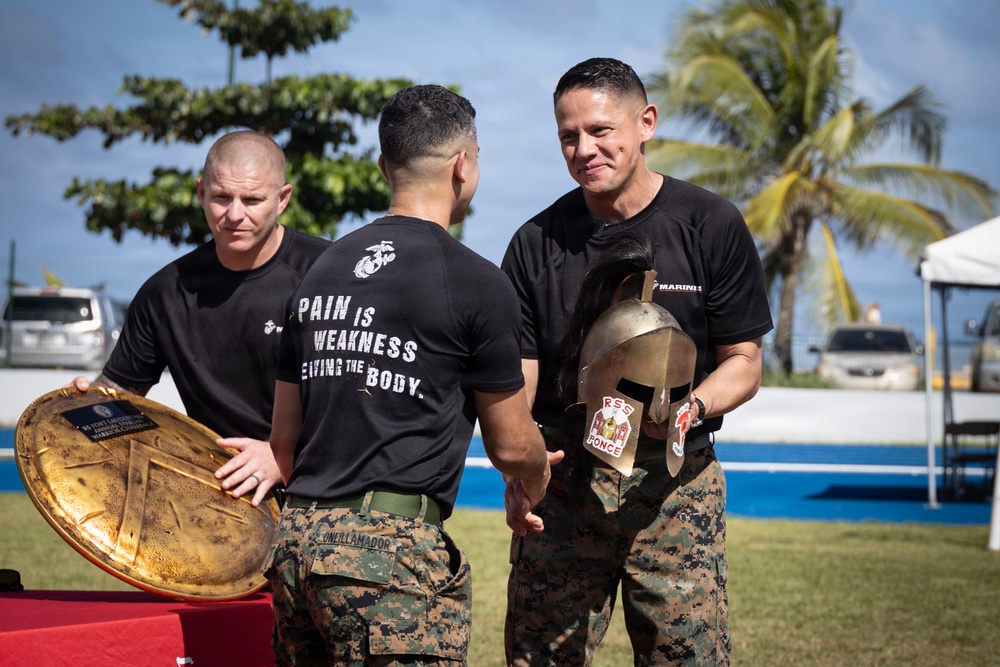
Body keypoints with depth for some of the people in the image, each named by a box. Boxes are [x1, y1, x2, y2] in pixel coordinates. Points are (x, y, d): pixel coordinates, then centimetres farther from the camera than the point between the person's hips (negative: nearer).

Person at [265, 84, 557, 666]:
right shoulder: (478, 284, -4)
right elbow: (511, 444, 5)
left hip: (295, 542, 7)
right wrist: (540, 476, 28)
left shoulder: (321, 272, 15)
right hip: (391, 552, -7)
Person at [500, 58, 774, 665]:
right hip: (561, 477, 1)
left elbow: (743, 362, 4)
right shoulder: (538, 243, 5)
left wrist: (691, 408, -18)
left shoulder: (711, 226, 0)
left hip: (674, 480, -1)